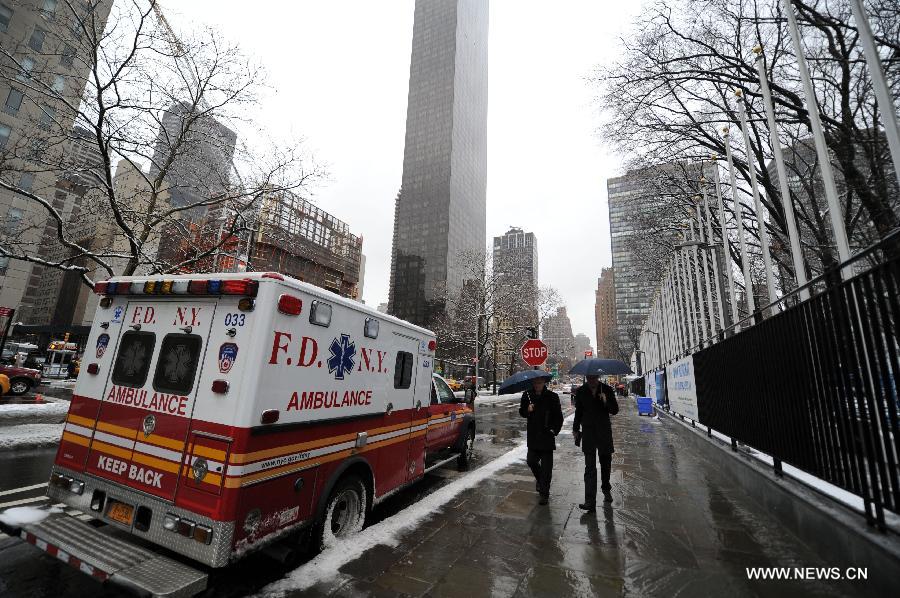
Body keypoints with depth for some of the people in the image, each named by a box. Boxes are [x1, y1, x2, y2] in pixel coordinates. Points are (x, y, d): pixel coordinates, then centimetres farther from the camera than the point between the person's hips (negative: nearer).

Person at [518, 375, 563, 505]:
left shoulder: (552, 396, -6)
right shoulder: (527, 395, 1)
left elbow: (558, 417, 1)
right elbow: (521, 412, 7)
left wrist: (555, 430, -9)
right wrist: (527, 410, -13)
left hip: (547, 435, -2)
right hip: (533, 435, 3)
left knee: (546, 465, 2)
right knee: (531, 461, 7)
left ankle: (544, 493, 16)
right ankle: (540, 479, 39)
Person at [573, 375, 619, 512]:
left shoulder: (607, 390, -3)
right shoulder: (581, 392, 0)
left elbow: (615, 410, -2)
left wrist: (606, 401, -22)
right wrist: (575, 429, 13)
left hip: (604, 431, 1)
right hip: (588, 431, -1)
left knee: (605, 464, 18)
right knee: (589, 468, -6)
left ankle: (606, 490, 42)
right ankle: (590, 502, -7)